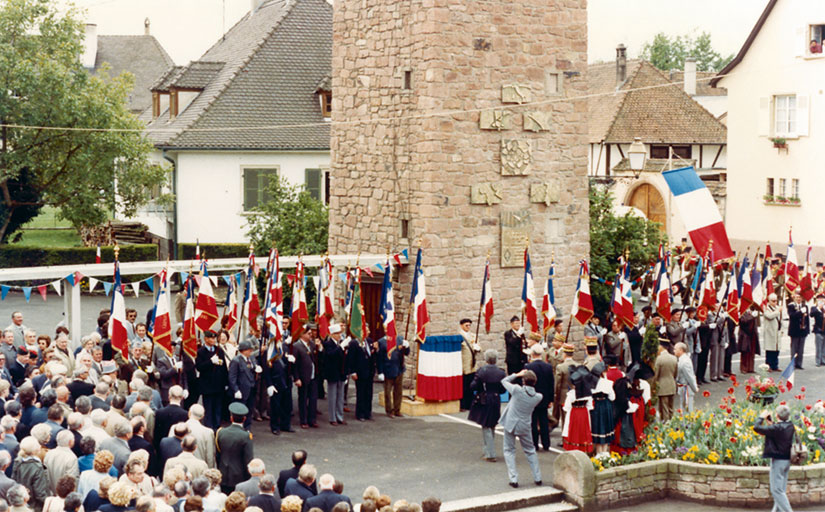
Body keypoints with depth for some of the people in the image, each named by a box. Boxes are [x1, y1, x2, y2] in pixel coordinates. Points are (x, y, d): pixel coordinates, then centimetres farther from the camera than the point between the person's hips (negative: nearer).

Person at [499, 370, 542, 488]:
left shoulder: (517, 390, -19)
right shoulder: (538, 397, -11)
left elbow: (504, 381, -4)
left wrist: (517, 374, 2)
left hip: (510, 424, -2)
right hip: (525, 427, 2)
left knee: (509, 451, 10)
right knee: (530, 451, 19)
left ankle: (513, 479, 0)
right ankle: (537, 478, 20)